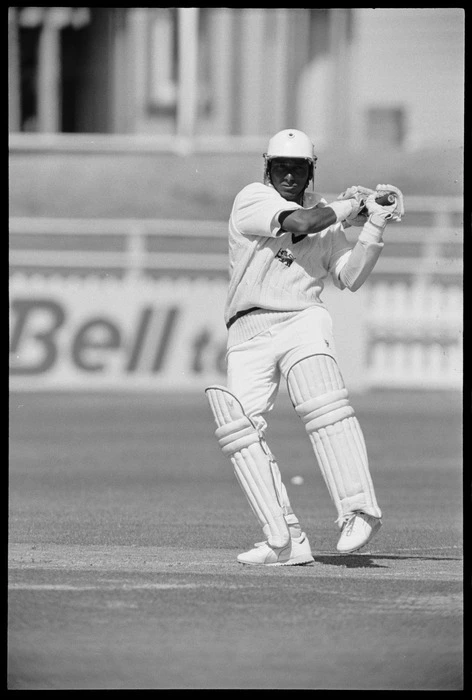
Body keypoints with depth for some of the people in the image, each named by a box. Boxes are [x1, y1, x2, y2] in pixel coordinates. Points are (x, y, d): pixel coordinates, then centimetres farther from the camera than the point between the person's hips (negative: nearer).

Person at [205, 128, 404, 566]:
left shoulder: (327, 218, 13)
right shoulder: (252, 199, 1)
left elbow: (351, 277, 4)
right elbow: (298, 223, -15)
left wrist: (374, 226, -5)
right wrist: (351, 206, -2)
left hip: (303, 321, 0)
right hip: (249, 333, 0)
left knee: (323, 405, -27)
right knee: (238, 428, -14)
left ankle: (358, 510, -33)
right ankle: (285, 542, -13)